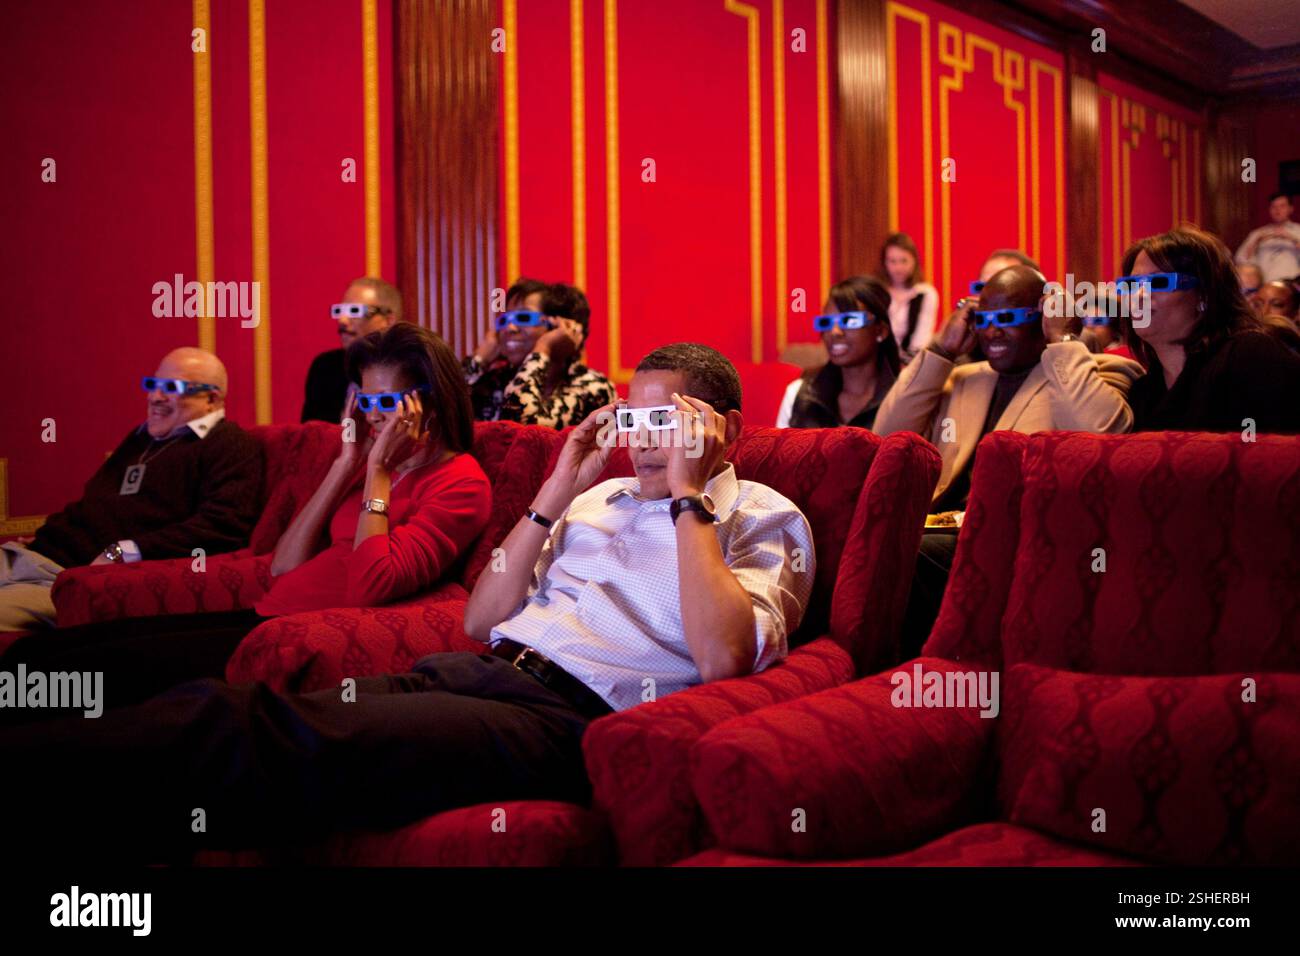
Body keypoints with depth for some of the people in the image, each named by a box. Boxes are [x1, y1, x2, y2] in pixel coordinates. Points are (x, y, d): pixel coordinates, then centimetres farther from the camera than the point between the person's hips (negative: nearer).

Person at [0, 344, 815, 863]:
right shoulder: (605, 496, 28)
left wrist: (689, 495, -5)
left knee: (285, 737, -31)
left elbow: (722, 656, -12)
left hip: (567, 716, -7)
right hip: (479, 670, 7)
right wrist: (558, 490, 15)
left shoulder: (763, 520, 11)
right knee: (221, 708, -20)